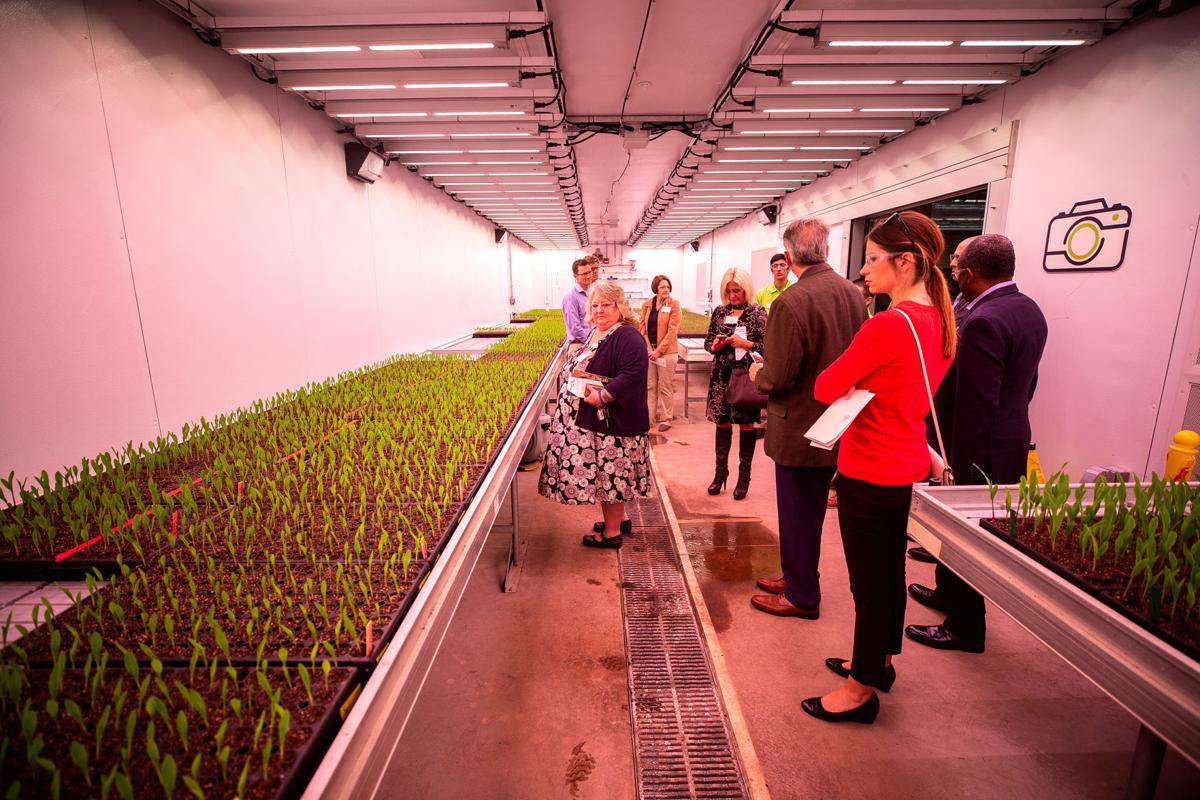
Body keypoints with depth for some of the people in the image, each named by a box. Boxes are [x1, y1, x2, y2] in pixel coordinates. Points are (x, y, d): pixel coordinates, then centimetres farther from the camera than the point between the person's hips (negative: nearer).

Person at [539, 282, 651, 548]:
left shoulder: (627, 337, -16)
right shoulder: (594, 333, 14)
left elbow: (633, 374, -28)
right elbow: (579, 368, 27)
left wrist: (602, 396, -28)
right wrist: (574, 375, 8)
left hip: (611, 421, -9)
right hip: (589, 419, 9)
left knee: (609, 473, 2)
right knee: (605, 473, 19)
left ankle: (611, 533, 17)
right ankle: (619, 518, 36)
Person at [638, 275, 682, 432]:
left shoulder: (674, 305, -3)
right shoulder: (647, 305, 7)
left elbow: (672, 330, -9)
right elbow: (642, 327, 7)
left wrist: (659, 350, -13)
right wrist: (648, 348, -6)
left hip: (666, 352, -4)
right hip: (649, 350, 4)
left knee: (665, 388, 1)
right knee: (650, 386, 9)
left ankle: (666, 419, 12)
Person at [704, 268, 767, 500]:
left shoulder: (757, 313, -3)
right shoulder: (719, 312, 8)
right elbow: (707, 342, 13)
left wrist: (745, 344, -20)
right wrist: (715, 345, -8)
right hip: (722, 375, 4)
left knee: (746, 424, 6)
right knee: (722, 422, 9)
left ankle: (744, 476, 18)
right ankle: (721, 471, 23)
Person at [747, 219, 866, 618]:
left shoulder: (790, 302, -23)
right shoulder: (853, 293, 1)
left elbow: (777, 378, -22)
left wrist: (757, 373, -2)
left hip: (800, 429, -8)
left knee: (798, 514, 8)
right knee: (809, 510, 22)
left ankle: (802, 597, 25)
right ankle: (796, 577, 39)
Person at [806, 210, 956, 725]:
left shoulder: (888, 324, -23)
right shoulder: (938, 320, 6)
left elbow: (826, 388, -17)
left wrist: (851, 384, 2)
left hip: (871, 472, -9)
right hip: (907, 465, 9)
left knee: (868, 581, 5)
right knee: (890, 570, 22)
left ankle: (861, 690, 23)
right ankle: (880, 662, 42)